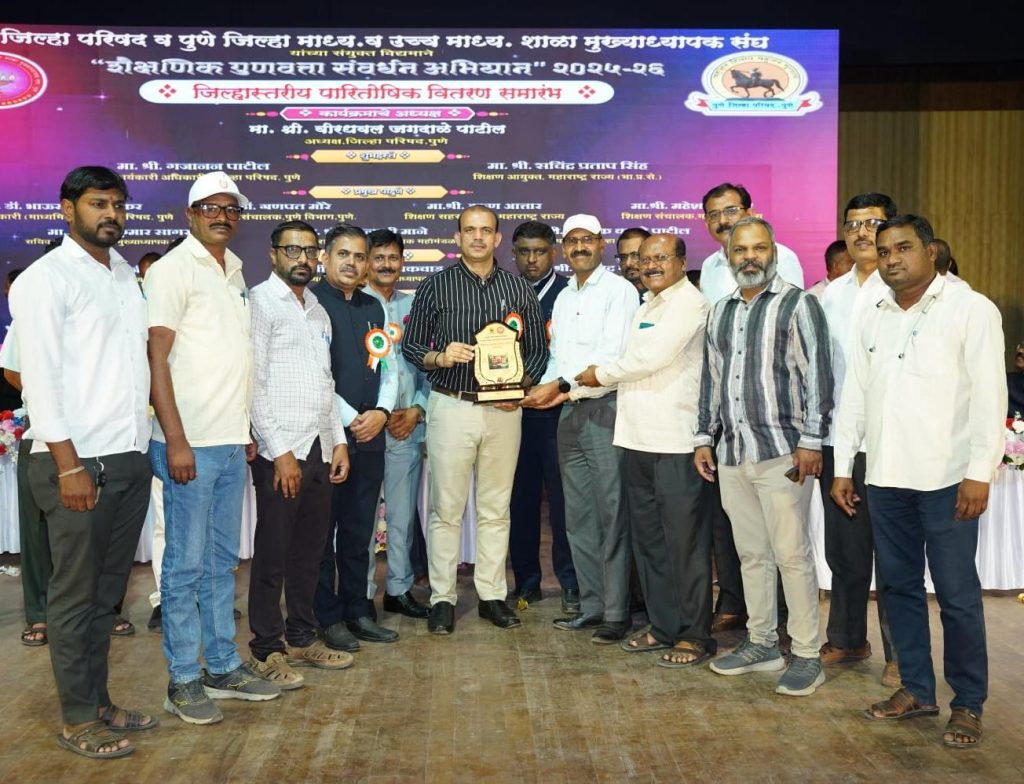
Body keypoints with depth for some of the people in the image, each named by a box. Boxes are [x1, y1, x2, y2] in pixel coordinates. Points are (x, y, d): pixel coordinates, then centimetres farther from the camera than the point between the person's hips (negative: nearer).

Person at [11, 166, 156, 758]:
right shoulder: (47, 278, -5)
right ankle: (79, 720, 16)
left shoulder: (127, 275, 16)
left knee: (109, 592, 14)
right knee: (76, 594, 4)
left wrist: (145, 443, 10)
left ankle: (100, 701, 26)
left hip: (132, 459, 6)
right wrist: (68, 463, -17)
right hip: (79, 462, -6)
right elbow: (40, 375, -12)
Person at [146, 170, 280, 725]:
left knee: (222, 561, 13)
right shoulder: (173, 270, -7)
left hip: (233, 442, 7)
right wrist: (176, 441, -17)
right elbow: (157, 358, -13)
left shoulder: (235, 271, 15)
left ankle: (223, 667, 24)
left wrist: (249, 428, 15)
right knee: (187, 563, 0)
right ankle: (183, 680, 12)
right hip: (190, 444, -7)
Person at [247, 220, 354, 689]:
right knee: (273, 551, 1)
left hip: (319, 448, 7)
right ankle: (266, 649, 13)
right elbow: (253, 382, -13)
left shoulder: (318, 311, 17)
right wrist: (280, 452, -16)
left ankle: (302, 637, 26)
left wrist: (338, 440, 12)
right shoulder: (260, 302, -6)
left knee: (310, 548, 14)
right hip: (280, 450, -7)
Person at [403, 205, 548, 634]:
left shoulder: (519, 288, 8)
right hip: (451, 406, -2)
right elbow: (411, 345, 5)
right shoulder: (436, 286, 3)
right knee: (446, 507, 2)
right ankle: (442, 598, 13)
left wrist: (520, 386, -6)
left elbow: (538, 349, 11)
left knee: (496, 508, 9)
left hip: (504, 409, 2)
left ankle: (493, 595, 19)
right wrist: (441, 357, -15)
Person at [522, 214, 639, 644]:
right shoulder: (563, 297, 19)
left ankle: (616, 613, 5)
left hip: (606, 411, -7)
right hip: (569, 415, 8)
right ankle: (591, 606, 22)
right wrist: (548, 389, 1)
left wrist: (561, 386, -14)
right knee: (578, 519, 11)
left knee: (612, 517, -4)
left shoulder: (619, 290, -5)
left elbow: (613, 358, -14)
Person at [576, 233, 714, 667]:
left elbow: (652, 358, -16)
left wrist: (602, 374, -3)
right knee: (648, 537, 14)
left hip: (675, 441, -9)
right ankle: (663, 625, 25)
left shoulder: (688, 303, -8)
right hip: (639, 437, 9)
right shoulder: (646, 307, 21)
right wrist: (571, 387, 12)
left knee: (684, 541, -1)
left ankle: (695, 634, 9)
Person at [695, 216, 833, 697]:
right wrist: (704, 437, 16)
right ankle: (761, 644, 26)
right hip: (732, 453, 6)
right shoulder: (720, 313, 16)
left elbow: (816, 375, -8)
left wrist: (811, 441, -14)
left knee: (792, 555, -3)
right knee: (751, 554, 14)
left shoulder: (797, 305, -3)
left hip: (781, 450, -6)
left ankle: (806, 656, 8)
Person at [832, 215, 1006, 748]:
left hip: (946, 479, -5)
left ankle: (967, 704, 16)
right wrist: (842, 467, 10)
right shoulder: (873, 320, 12)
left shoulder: (971, 310, -3)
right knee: (899, 585, 11)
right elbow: (854, 397, 13)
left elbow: (988, 395, -8)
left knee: (957, 595, 1)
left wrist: (979, 472, -14)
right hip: (885, 478, 5)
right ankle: (916, 689, 24)